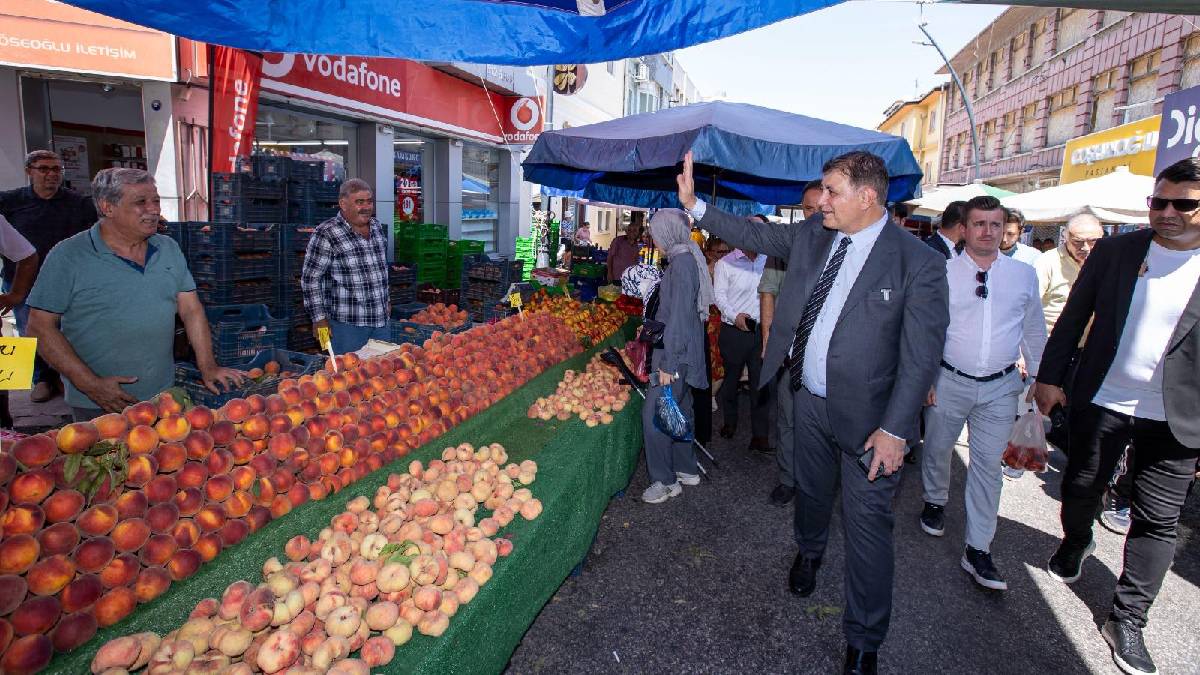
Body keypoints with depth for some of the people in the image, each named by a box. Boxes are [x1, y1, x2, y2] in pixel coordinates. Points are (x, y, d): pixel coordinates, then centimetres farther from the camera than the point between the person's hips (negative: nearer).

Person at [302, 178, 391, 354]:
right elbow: (310, 278, -10)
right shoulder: (326, 234, -11)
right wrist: (319, 318, -11)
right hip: (346, 324, -6)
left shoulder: (377, 227, 8)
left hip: (380, 320, 6)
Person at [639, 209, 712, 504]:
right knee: (679, 411, 18)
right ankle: (687, 469, 32)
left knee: (654, 415, -6)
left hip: (676, 353, -10)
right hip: (683, 353, 10)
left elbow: (679, 316, -23)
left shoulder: (682, 262, -18)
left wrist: (667, 363, -22)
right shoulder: (686, 258, 12)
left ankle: (666, 481, 6)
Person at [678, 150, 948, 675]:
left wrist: (894, 430, -18)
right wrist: (694, 204, 5)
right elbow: (753, 235, 11)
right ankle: (809, 551, 57)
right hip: (809, 399, 5)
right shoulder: (811, 235, -1)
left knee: (867, 525, 1)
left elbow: (921, 354, -16)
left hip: (865, 414, -4)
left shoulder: (919, 263, -16)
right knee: (811, 490, 25)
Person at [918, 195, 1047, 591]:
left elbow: (1034, 331, 12)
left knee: (988, 464, 3)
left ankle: (978, 551, 11)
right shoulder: (942, 273, -4)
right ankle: (935, 502, 43)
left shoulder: (1024, 275, 4)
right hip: (949, 380, -1)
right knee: (937, 449, 14)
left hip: (1000, 386, 1)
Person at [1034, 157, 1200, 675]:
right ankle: (1075, 544, 46)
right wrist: (1050, 377, 0)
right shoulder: (1115, 250, -1)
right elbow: (1074, 316, 3)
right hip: (1100, 402, 1)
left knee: (1157, 522, 5)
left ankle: (1126, 620, 19)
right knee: (1080, 490, 16)